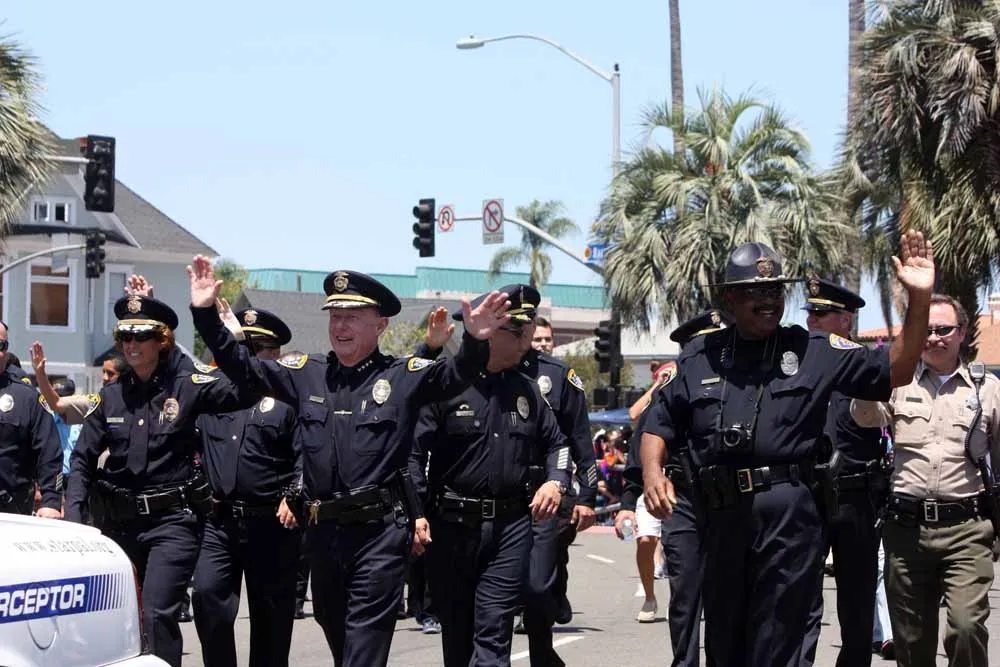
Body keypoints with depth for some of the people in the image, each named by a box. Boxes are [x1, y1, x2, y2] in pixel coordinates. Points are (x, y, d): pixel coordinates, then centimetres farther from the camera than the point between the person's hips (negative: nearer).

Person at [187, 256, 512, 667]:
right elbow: (242, 367, 12)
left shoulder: (404, 377, -2)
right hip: (324, 530, 5)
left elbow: (456, 375, -15)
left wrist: (475, 340, -36)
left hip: (381, 530, -5)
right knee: (335, 632, 20)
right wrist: (205, 314, 1)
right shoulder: (306, 374, 10)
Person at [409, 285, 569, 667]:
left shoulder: (527, 389, 10)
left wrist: (555, 481, 2)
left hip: (511, 525, 2)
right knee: (456, 631, 10)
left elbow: (555, 443, 22)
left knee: (494, 629, -9)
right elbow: (413, 452, -7)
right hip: (452, 525, -2)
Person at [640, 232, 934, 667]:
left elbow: (892, 372, 4)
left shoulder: (813, 351, 6)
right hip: (722, 516, 3)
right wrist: (652, 470, -2)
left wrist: (919, 299, -7)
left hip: (788, 514, -3)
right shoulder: (700, 356, 12)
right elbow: (660, 422, 18)